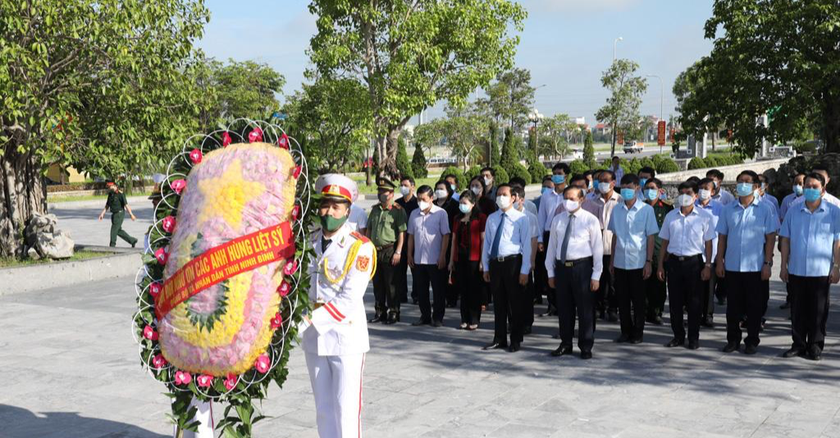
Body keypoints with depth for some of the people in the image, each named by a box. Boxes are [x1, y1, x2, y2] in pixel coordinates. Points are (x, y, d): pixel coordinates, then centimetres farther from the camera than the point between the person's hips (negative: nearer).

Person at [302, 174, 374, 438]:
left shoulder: (360, 248, -11)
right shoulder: (310, 242, 5)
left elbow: (349, 300, -17)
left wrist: (311, 320, -22)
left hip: (346, 338, -5)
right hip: (314, 337, 5)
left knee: (346, 407, 0)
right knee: (323, 407, 15)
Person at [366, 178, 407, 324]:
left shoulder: (398, 210, -7)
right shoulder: (375, 209, 13)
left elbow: (402, 233, -11)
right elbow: (369, 230, 19)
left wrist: (398, 252, -17)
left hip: (390, 251, -6)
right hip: (375, 251, 6)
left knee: (391, 284, -1)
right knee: (377, 284, 11)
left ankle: (393, 313, 8)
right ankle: (379, 313, 21)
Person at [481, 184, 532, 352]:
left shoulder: (521, 218, -4)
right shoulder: (491, 218, 11)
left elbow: (526, 245, -6)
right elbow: (486, 243, 14)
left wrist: (524, 270, -11)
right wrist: (486, 267, 10)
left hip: (513, 263, -4)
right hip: (495, 263, 4)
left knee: (515, 304, 4)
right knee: (498, 303, 11)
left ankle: (515, 340, 15)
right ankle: (499, 339, 22)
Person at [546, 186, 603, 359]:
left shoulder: (591, 220, -3)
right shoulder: (557, 220, 9)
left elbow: (598, 249, -4)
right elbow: (551, 247, 12)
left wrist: (596, 275, -8)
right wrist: (551, 272, 9)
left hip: (582, 267, -4)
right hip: (562, 267, 4)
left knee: (585, 309, 3)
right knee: (564, 308, 11)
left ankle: (585, 347, 16)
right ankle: (565, 344, 24)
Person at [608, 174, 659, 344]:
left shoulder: (646, 210, -4)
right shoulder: (617, 210, 6)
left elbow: (650, 237, -4)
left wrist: (649, 262, -8)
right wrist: (611, 260, 10)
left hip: (638, 262, -3)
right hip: (620, 262, 3)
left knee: (638, 300, 6)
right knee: (622, 299, 8)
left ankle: (638, 332, 17)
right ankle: (626, 331, 20)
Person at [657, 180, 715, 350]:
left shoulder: (704, 216, -1)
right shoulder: (671, 216, 7)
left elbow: (708, 243, 1)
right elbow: (664, 242, 10)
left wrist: (708, 265, -6)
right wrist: (660, 265, 6)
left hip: (694, 261, -3)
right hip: (674, 261, 3)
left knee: (694, 302, 4)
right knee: (675, 301, 7)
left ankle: (693, 338, 15)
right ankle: (678, 336, 19)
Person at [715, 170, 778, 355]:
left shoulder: (766, 209, -1)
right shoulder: (729, 209, 6)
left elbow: (770, 238, -1)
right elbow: (722, 237, 9)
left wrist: (767, 263, -6)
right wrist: (719, 261, 3)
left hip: (755, 267, -2)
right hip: (732, 266, 2)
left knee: (754, 306, 6)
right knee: (733, 306, 8)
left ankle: (752, 341, 17)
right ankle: (733, 339, 19)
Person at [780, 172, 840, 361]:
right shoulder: (793, 212, 6)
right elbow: (785, 240, 8)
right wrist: (784, 266, 5)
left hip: (821, 271, -2)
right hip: (796, 270, 2)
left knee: (818, 311, 5)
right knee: (798, 310, 9)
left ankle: (815, 346, 16)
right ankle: (798, 344, 18)